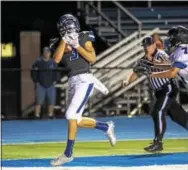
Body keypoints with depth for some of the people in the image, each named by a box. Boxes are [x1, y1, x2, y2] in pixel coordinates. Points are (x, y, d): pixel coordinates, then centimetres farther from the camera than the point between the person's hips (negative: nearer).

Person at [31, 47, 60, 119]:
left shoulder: (53, 62, 8)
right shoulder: (38, 62, -3)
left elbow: (57, 72, 17)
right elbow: (33, 72, -1)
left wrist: (55, 81, 7)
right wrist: (36, 82, -6)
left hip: (50, 85, 3)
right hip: (40, 85, -3)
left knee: (51, 101, 1)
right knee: (39, 101, -9)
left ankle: (50, 115, 10)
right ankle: (37, 115, -7)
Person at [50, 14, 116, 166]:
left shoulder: (84, 38, 1)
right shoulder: (61, 44, 11)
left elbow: (92, 59, -11)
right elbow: (56, 59, -9)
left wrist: (77, 45, -15)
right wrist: (65, 40, -11)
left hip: (84, 80, -6)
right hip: (72, 82, 6)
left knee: (71, 115, -17)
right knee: (77, 121, 6)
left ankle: (68, 153, -10)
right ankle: (107, 127, 30)